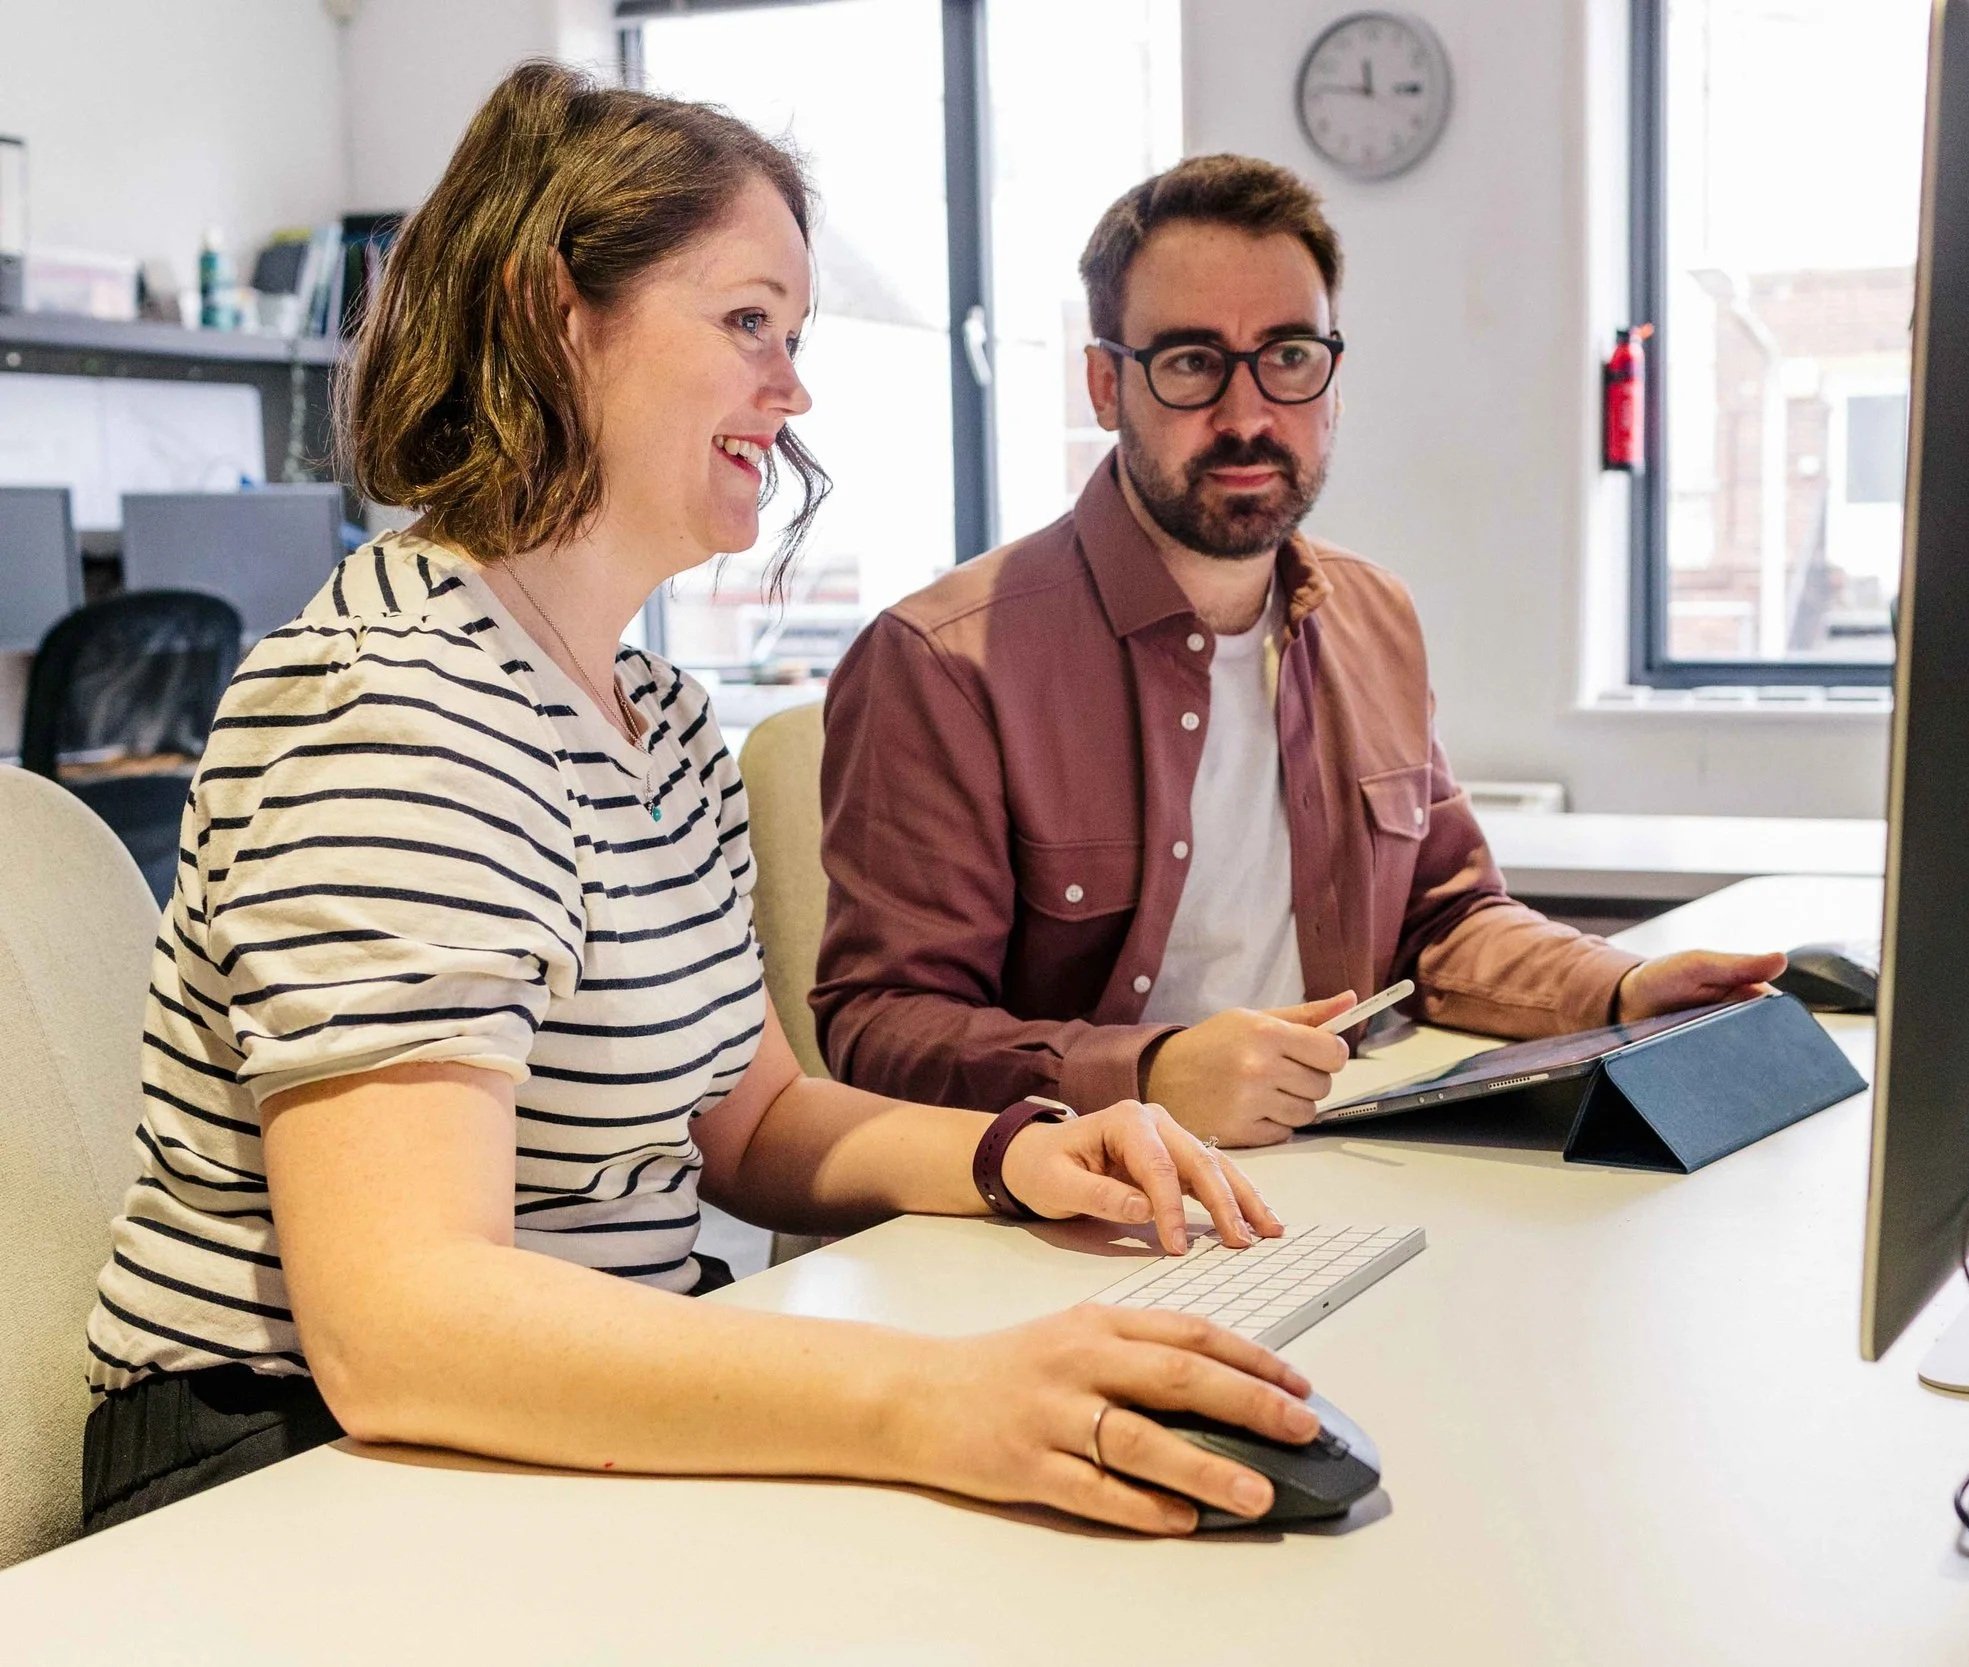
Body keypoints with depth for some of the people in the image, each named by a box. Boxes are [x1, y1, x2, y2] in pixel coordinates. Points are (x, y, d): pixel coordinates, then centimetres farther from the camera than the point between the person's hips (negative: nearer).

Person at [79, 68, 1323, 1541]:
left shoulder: (662, 716, 12)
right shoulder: (398, 704, -20)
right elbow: (396, 1323, -31)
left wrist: (1011, 1155, -3)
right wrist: (929, 1405, -39)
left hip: (594, 1447, 8)